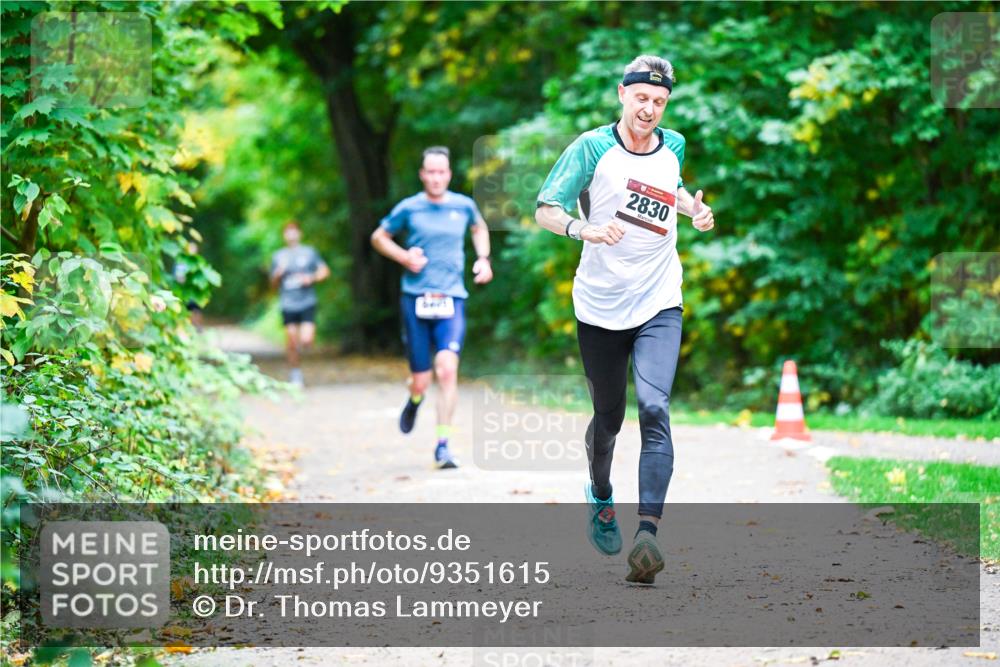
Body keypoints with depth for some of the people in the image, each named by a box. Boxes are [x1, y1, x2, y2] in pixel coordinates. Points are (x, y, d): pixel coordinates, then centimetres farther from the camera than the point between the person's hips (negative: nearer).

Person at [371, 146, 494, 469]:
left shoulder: (464, 206, 6)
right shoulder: (409, 208, 1)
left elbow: (479, 228, 29)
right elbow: (379, 237, 14)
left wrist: (483, 258, 12)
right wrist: (404, 256, -4)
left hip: (451, 299, 0)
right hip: (416, 299, 0)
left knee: (447, 369, -18)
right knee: (421, 380, 1)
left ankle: (443, 445, -12)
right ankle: (415, 399, 40)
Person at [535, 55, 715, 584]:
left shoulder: (673, 147, 5)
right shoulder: (593, 147, -7)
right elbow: (546, 210, -7)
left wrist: (694, 209, 7)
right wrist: (584, 228, -27)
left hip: (658, 306, 1)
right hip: (600, 307, -1)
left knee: (654, 409, -18)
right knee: (608, 417, 11)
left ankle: (647, 533, -25)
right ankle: (600, 497, 43)